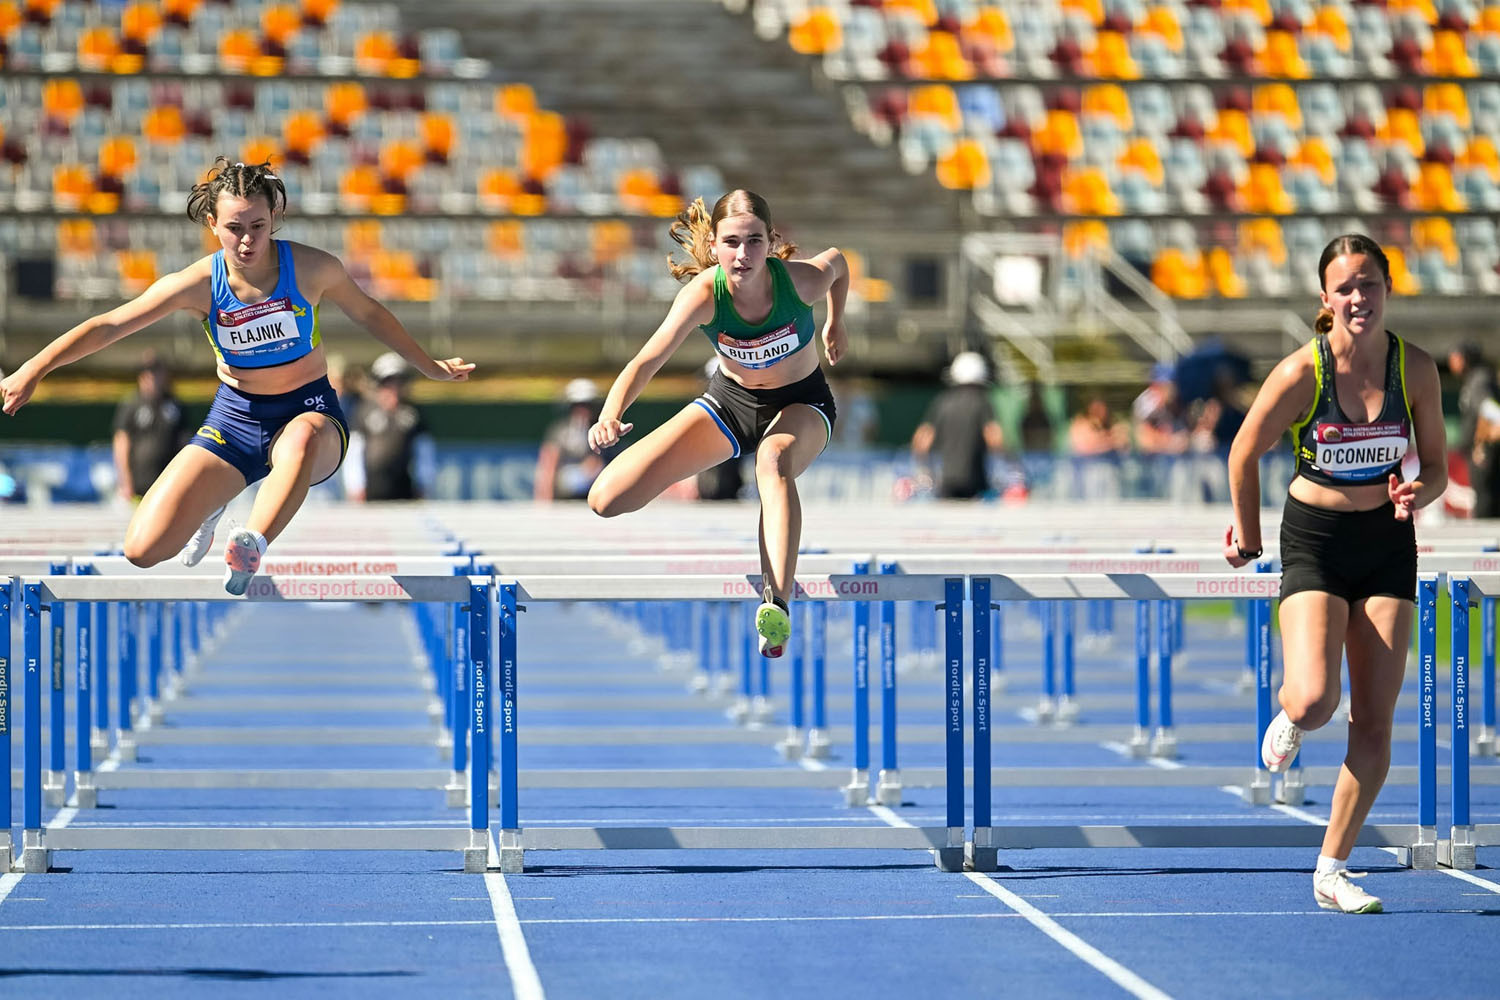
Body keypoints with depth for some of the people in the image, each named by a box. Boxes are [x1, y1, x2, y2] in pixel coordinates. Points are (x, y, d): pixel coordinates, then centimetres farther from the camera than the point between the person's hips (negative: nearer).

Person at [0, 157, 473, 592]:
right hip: (234, 417, 2)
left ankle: (251, 547, -40)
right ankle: (212, 504, 23)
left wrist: (430, 367, 15)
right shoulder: (199, 284, -14)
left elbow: (368, 312, 6)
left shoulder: (311, 268, -14)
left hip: (309, 411, -2)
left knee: (301, 439, -44)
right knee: (144, 550, -8)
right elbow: (109, 326, -11)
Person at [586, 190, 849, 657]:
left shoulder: (801, 280, -29)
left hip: (802, 402, -2)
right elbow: (647, 360, -41)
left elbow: (837, 260, -3)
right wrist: (611, 416, -59)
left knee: (774, 459, -42)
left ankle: (778, 603, -54)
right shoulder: (704, 293, -31)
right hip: (729, 399, 2)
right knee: (608, 500, -12)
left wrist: (835, 324, 8)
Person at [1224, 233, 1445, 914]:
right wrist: (1247, 537, 9)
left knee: (1374, 720, -2)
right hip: (1315, 543, -3)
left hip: (1388, 544, 3)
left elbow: (1436, 467, 4)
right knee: (1312, 700, -22)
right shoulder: (1300, 373, -14)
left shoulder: (1415, 369, -6)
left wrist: (1421, 491, -18)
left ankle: (1332, 871, 9)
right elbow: (1244, 454, 0)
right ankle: (1290, 719, 18)